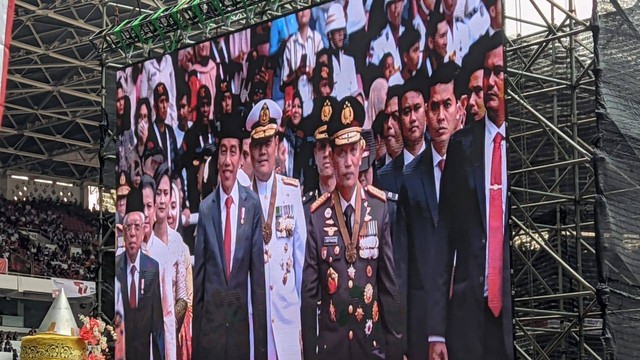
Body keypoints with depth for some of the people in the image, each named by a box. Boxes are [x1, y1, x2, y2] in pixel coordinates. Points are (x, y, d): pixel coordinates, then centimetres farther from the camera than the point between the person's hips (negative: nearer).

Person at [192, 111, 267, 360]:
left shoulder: (252, 205, -2)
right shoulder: (205, 208, 1)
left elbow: (257, 270, -1)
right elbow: (198, 272, 5)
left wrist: (260, 340, -3)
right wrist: (195, 333, 5)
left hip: (240, 318, 0)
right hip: (210, 318, 1)